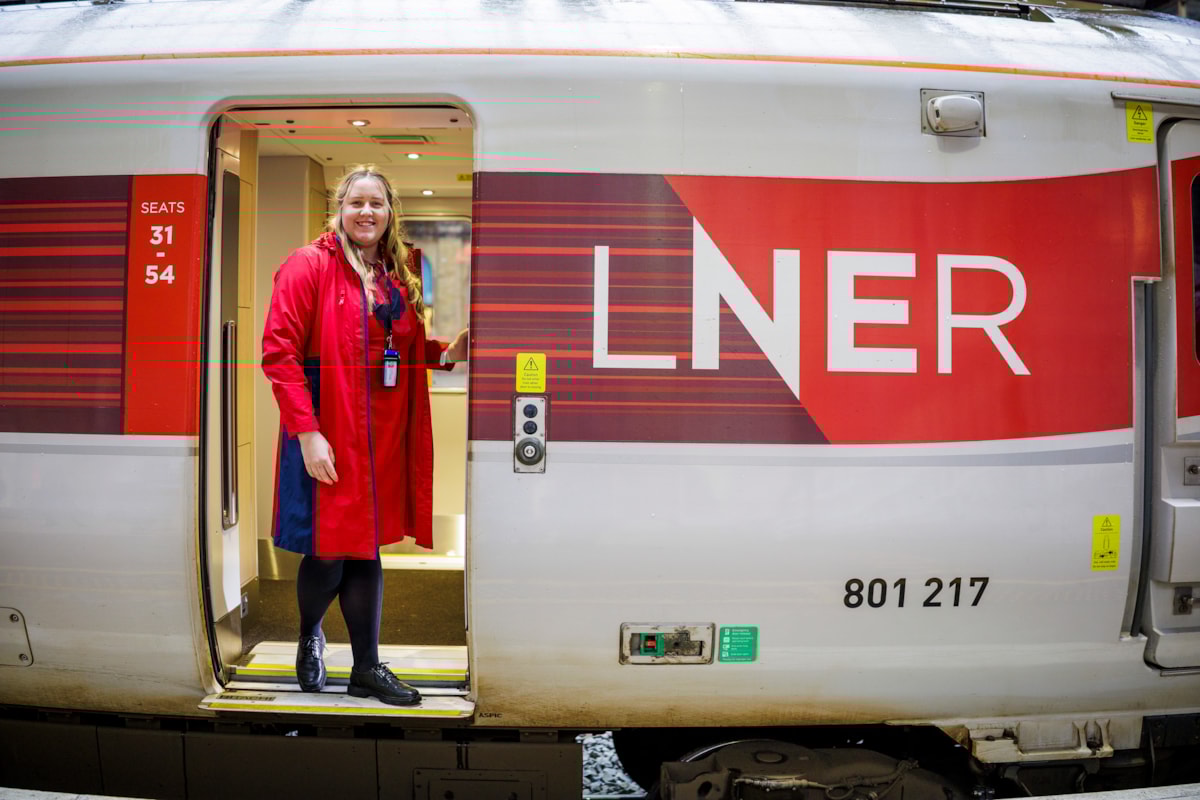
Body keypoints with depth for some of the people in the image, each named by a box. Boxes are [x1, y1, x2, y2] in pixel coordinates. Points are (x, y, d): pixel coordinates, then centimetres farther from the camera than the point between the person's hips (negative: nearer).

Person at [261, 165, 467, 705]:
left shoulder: (397, 278, 14)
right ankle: (309, 635, 34)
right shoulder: (309, 266, -7)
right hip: (325, 437, -6)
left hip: (382, 437, 6)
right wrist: (306, 432, -20)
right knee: (327, 553, 3)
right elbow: (279, 352, -14)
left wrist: (446, 355, 1)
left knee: (367, 549, 11)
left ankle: (367, 669, 21)